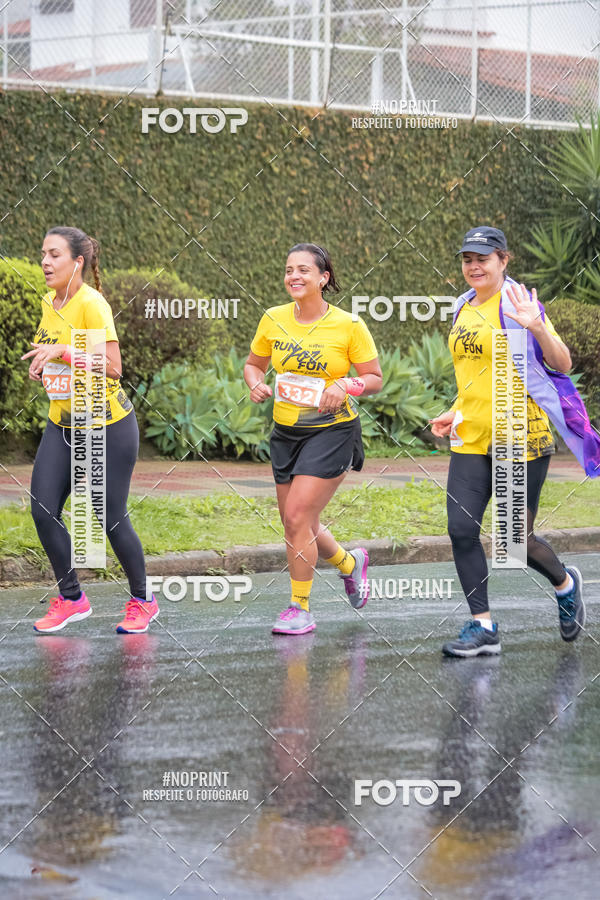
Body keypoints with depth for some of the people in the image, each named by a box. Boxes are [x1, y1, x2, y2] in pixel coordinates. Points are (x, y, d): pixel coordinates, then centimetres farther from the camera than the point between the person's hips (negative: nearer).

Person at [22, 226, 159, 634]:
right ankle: (71, 598, 11)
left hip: (108, 425, -7)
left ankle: (142, 601, 18)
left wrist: (64, 352, -30)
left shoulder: (92, 303, -18)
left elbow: (112, 366, -24)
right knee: (43, 510, -4)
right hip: (62, 425, 7)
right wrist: (42, 368, 3)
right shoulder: (49, 303, 6)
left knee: (112, 517, -2)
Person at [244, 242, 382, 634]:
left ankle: (300, 608, 0)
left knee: (297, 517, -15)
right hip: (286, 431, 5)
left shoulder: (348, 326, -9)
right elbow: (254, 364, 14)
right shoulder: (274, 320, 1)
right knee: (300, 526, 11)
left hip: (332, 430, -5)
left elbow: (375, 378, -2)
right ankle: (350, 562, 42)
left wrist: (344, 386, -21)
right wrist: (257, 385, -7)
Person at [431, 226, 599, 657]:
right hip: (472, 440, 6)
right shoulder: (464, 309, 13)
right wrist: (457, 413, 15)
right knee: (461, 529, -6)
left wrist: (537, 327, -30)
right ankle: (482, 627, 2)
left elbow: (562, 365, -14)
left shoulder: (517, 303, -9)